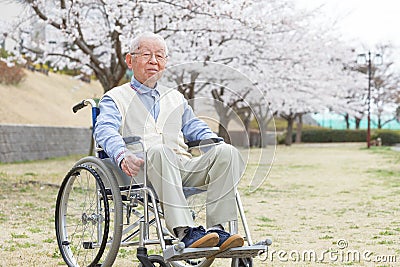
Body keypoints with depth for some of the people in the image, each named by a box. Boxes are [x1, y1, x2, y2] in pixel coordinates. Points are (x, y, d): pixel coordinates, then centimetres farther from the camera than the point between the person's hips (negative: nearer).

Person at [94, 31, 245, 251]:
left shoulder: (175, 98, 33)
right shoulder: (116, 98, 17)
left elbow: (196, 128, 30)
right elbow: (105, 130, -2)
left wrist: (217, 148, 5)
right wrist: (122, 154, -26)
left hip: (183, 168, 5)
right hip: (142, 170, -4)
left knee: (227, 152, -23)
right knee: (159, 151, -40)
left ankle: (217, 228, -31)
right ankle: (185, 232, -47)